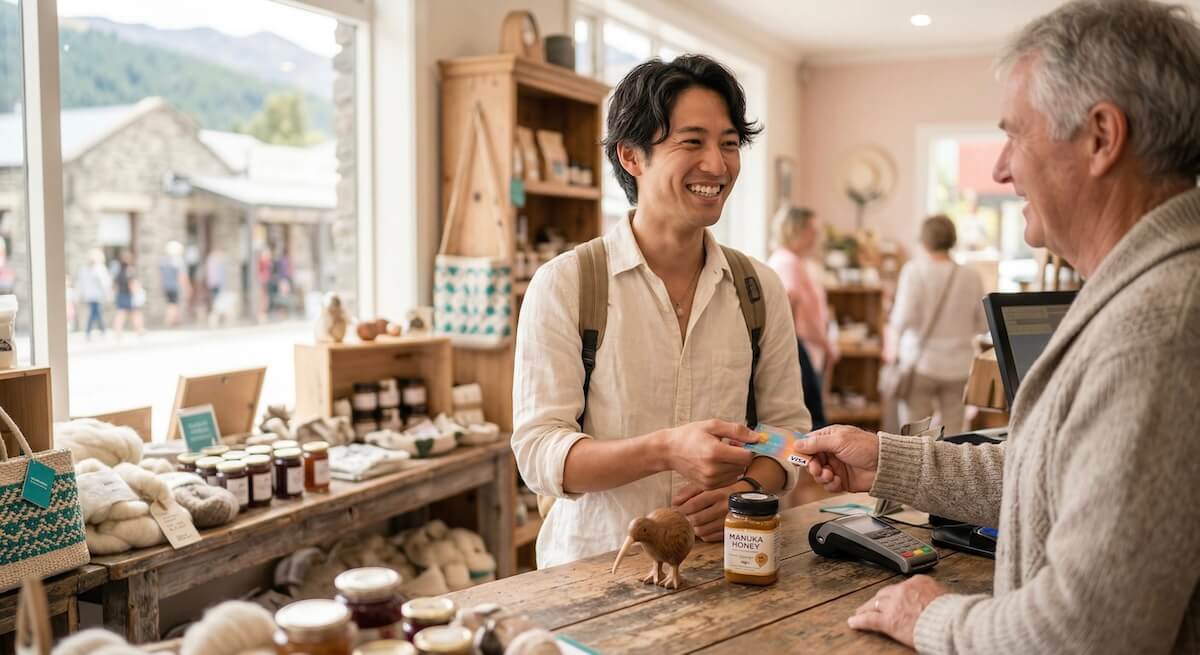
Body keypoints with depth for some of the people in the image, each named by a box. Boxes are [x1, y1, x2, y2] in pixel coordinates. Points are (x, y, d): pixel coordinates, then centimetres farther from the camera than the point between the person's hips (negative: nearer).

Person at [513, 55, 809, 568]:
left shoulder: (760, 289, 8)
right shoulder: (564, 285, -5)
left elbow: (788, 427, 13)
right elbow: (538, 454, -9)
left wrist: (748, 488, -8)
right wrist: (666, 450, -23)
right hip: (594, 568, -3)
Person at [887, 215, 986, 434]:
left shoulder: (913, 270, -8)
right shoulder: (972, 277, 0)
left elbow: (904, 318, -15)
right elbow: (983, 325, 7)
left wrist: (893, 326, 6)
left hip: (920, 364, -2)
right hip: (959, 367, 3)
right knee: (952, 437, 9)